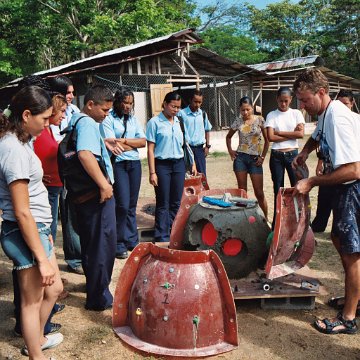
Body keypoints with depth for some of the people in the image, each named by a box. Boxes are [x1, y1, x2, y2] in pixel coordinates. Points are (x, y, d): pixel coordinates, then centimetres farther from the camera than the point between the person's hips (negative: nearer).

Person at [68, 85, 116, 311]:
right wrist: (104, 184, -29)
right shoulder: (88, 123, -16)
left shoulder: (75, 121, 15)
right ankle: (99, 298, 11)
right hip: (96, 195, -10)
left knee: (90, 243, 22)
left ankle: (94, 285, 40)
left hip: (83, 195, 10)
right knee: (104, 244, 0)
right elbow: (85, 154, -32)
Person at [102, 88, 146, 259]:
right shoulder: (108, 119, -3)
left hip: (135, 164, 5)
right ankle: (119, 245, 5)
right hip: (118, 164, -5)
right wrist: (134, 144, -3)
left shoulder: (133, 119, 14)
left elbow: (143, 141, 5)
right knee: (123, 205, -8)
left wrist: (124, 141, -8)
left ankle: (132, 241, 21)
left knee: (132, 205, 11)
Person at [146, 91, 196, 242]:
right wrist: (152, 172, -11)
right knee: (163, 203, 1)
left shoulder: (179, 122, 10)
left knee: (176, 202, 9)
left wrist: (192, 163, 11)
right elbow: (150, 149, -6)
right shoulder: (154, 122, -4)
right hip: (162, 165, -4)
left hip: (179, 164, 5)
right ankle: (162, 238, 9)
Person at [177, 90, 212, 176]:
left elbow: (207, 130, 18)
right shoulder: (182, 113, -6)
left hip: (199, 148, 4)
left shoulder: (203, 114, 9)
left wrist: (207, 146, 12)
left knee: (202, 174, 7)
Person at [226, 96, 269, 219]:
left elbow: (267, 140, 2)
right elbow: (228, 137, 19)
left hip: (255, 159, -2)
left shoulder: (259, 120, -2)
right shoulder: (238, 122, 3)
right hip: (240, 158, 2)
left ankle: (265, 219, 14)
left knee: (259, 193, -1)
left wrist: (262, 157, -2)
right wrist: (230, 151, 7)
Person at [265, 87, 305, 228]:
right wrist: (292, 134, -9)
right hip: (276, 156, 0)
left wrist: (279, 132, -8)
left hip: (293, 154, 0)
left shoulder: (296, 113, 3)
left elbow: (301, 134, -9)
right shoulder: (271, 115, 1)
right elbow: (271, 137, -10)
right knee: (278, 190, 7)